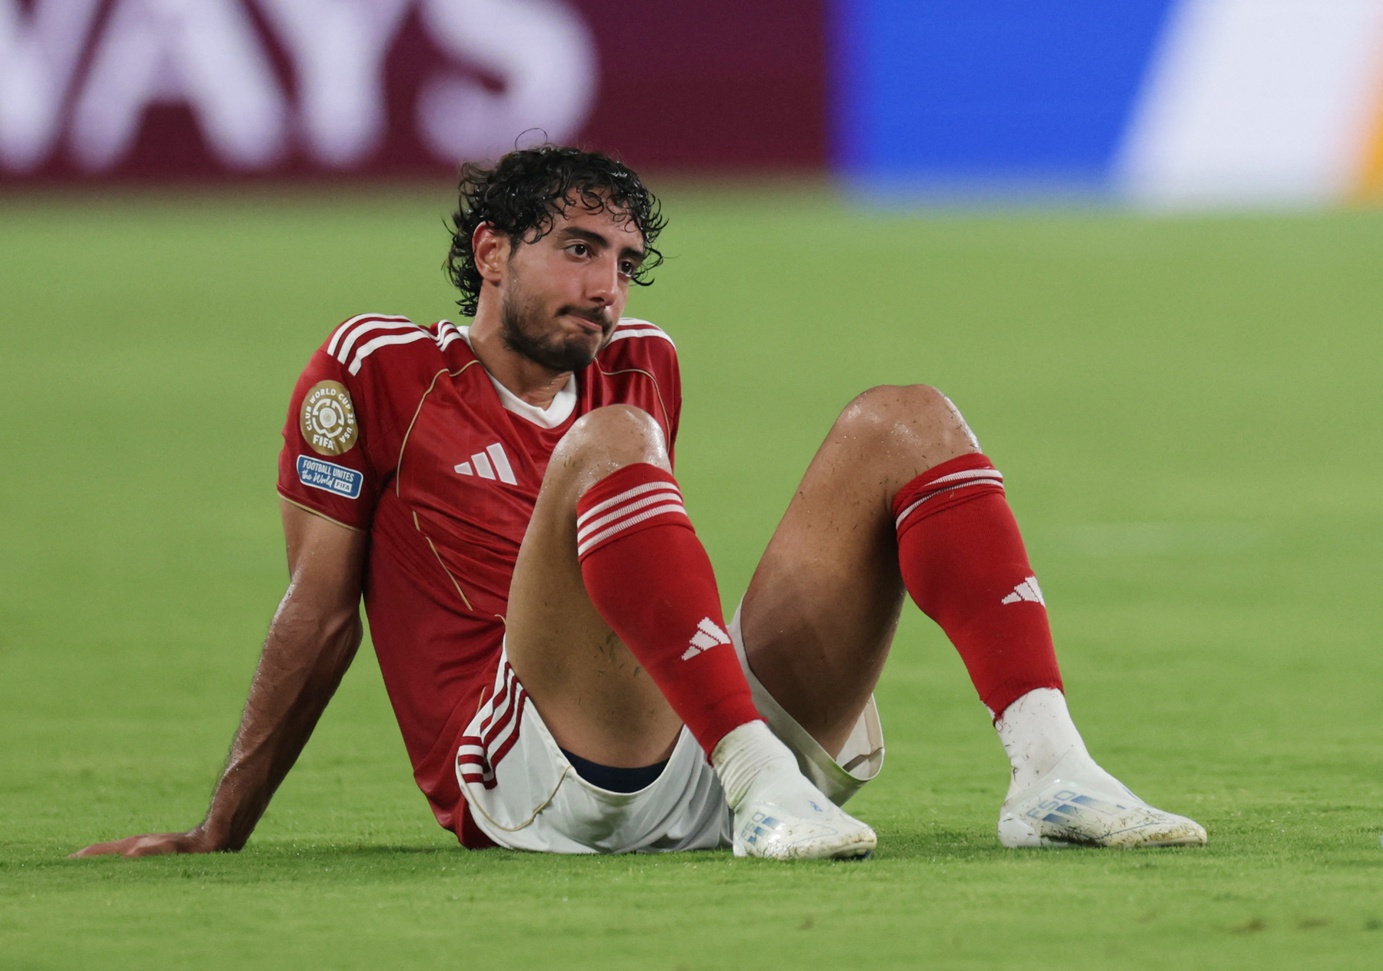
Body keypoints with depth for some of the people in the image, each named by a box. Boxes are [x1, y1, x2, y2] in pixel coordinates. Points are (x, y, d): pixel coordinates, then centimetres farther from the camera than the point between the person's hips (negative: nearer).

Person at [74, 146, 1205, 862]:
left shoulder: (642, 365, 24)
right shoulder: (375, 370, 8)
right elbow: (319, 616, 8)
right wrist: (215, 838, 6)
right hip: (529, 782, -6)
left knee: (907, 419, -2)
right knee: (607, 445, -28)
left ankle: (1052, 773, -24)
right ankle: (770, 793, -43)